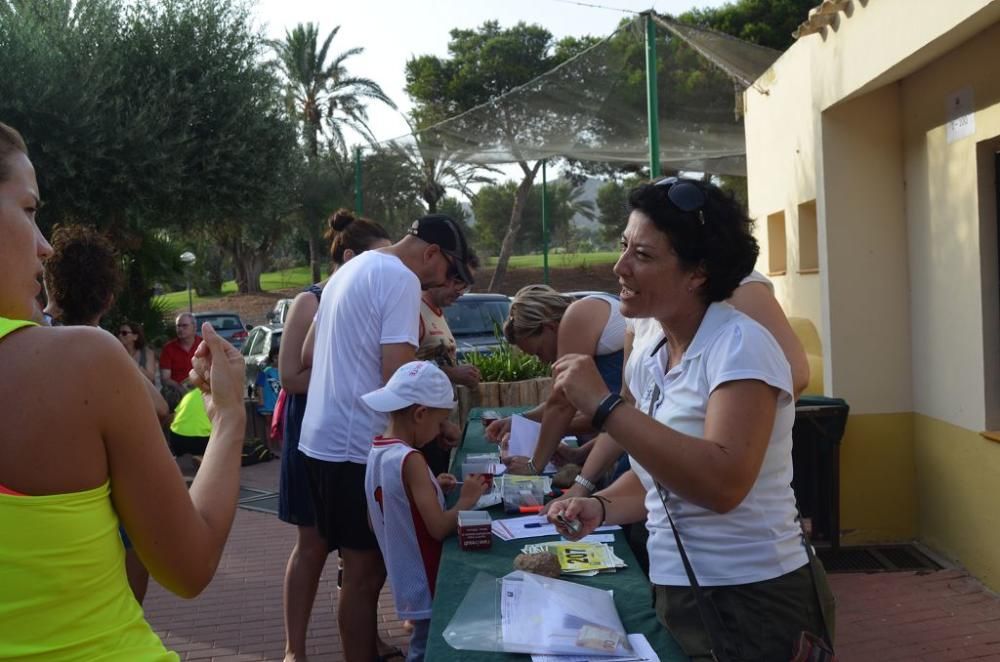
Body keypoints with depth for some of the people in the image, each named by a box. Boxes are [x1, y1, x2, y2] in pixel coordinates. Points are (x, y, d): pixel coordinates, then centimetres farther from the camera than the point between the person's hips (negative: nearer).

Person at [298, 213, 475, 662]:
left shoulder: (350, 270, 17)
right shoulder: (402, 279, -13)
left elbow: (309, 354, 23)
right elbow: (398, 376, -20)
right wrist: (439, 424, -7)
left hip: (323, 439, 10)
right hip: (355, 446, -10)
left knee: (361, 566, 19)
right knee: (365, 571, 0)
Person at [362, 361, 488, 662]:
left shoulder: (376, 453, 3)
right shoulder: (410, 460, -24)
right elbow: (439, 528, -24)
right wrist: (466, 500, -9)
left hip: (407, 583, 9)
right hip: (428, 587, -9)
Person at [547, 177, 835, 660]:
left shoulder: (739, 345, -19)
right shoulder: (645, 355, 3)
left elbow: (723, 483, -33)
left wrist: (604, 405, -29)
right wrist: (602, 505, -5)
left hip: (753, 604, -7)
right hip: (676, 595, 7)